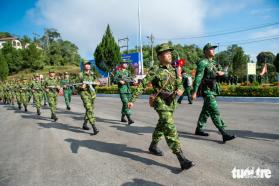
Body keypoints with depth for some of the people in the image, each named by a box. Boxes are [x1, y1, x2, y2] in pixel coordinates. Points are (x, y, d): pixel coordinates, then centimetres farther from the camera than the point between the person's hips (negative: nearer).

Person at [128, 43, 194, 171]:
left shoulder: (173, 70, 11)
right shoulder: (155, 70, -9)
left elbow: (179, 84, 11)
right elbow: (142, 85, -10)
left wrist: (180, 90, -13)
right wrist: (132, 100, -13)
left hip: (171, 102, 7)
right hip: (161, 102, -7)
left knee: (162, 125, 20)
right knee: (170, 128, -15)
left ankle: (153, 146, 42)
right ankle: (181, 159, -15)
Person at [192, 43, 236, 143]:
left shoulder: (214, 63, 17)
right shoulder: (203, 63, -10)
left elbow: (222, 72, 19)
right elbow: (198, 78, -16)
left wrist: (221, 73, -6)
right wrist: (194, 92, -21)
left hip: (213, 90, 9)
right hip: (207, 90, -9)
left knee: (206, 111, 14)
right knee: (215, 112, -11)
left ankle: (199, 130, 26)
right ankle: (224, 134, -10)